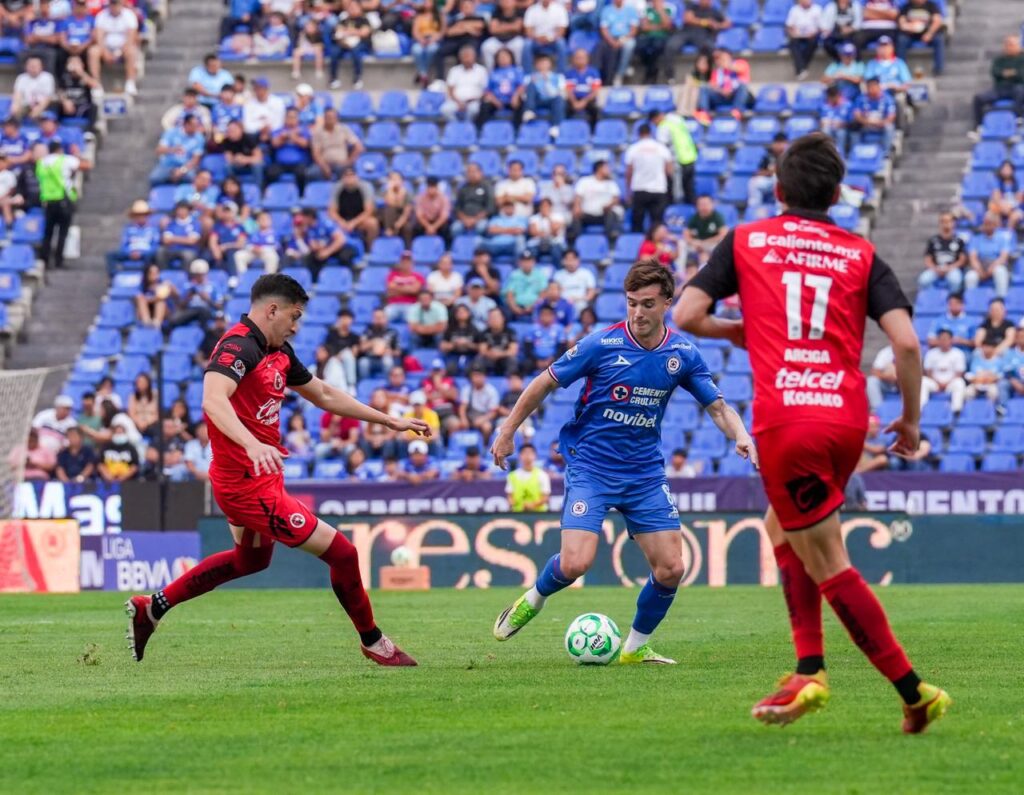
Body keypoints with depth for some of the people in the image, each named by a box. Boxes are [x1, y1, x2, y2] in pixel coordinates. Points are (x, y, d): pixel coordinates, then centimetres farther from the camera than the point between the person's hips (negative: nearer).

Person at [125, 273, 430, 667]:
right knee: (341, 552, -6)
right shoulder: (238, 347, -21)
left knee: (252, 558, 33)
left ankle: (152, 608, 37)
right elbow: (213, 399, -39)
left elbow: (324, 395, 22)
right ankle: (372, 641, 14)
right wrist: (251, 444, -55)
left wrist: (389, 420, 22)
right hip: (250, 484, -11)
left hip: (256, 478, 11)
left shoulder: (278, 353, 9)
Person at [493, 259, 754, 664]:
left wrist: (741, 437, -17)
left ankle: (636, 646, 18)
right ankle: (533, 600, 14)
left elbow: (718, 407, 4)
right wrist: (507, 432, 2)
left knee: (670, 569, -4)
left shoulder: (682, 354, -3)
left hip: (645, 471, 4)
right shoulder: (602, 345, -13)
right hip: (591, 465, -4)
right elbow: (544, 384, -2)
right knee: (575, 563, -19)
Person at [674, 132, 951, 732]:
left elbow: (687, 316, 2)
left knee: (829, 566, 1)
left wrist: (735, 331, 22)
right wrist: (911, 419, 11)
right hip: (848, 416, 4)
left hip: (784, 419, -4)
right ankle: (809, 671, 17)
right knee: (783, 526, 27)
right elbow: (906, 340, -1)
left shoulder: (745, 241, 9)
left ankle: (914, 692, -4)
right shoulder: (861, 254, 11)